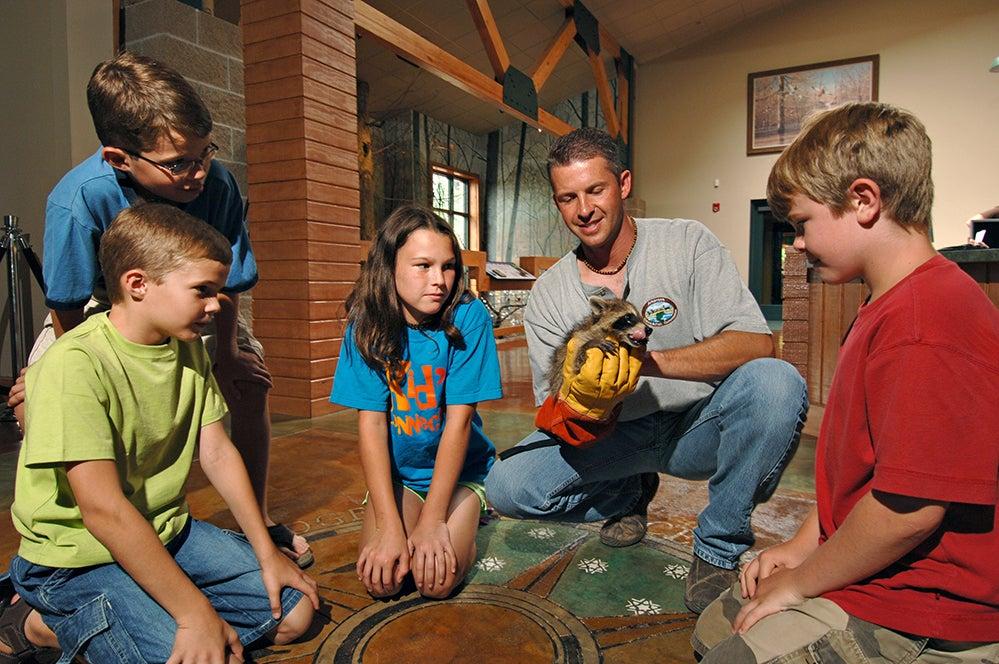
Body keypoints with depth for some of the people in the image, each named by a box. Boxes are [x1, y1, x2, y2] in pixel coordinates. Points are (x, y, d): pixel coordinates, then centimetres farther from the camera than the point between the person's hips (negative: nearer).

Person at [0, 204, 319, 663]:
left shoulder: (188, 349, 0)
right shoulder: (75, 364, -24)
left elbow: (218, 453, 1)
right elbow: (103, 509, -28)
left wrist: (267, 553, -2)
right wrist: (195, 612, -26)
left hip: (168, 533, 7)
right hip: (79, 556, -7)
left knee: (295, 610, 2)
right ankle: (37, 624, 0)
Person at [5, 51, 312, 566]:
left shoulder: (217, 184, -33)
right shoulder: (78, 200, -38)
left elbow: (226, 284, -19)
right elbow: (67, 311, -22)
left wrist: (225, 355, -11)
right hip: (101, 303, -1)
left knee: (249, 378, -9)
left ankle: (258, 521, 10)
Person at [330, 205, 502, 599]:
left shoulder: (468, 317, -18)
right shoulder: (367, 323, -12)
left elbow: (459, 418, -19)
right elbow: (371, 422, -15)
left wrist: (432, 521, -20)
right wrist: (389, 525, -21)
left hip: (458, 468, -1)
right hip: (395, 472, 2)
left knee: (438, 581, -19)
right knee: (380, 579, -17)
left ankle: (463, 526, 12)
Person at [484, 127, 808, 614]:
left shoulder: (688, 243, -9)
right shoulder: (548, 294, -2)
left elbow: (757, 344, -20)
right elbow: (556, 415, -5)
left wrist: (647, 360, -33)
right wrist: (583, 402, -30)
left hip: (698, 427, -1)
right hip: (618, 435, 2)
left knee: (775, 382, -32)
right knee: (507, 486, -18)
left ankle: (718, 547, -10)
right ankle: (630, 493, 12)